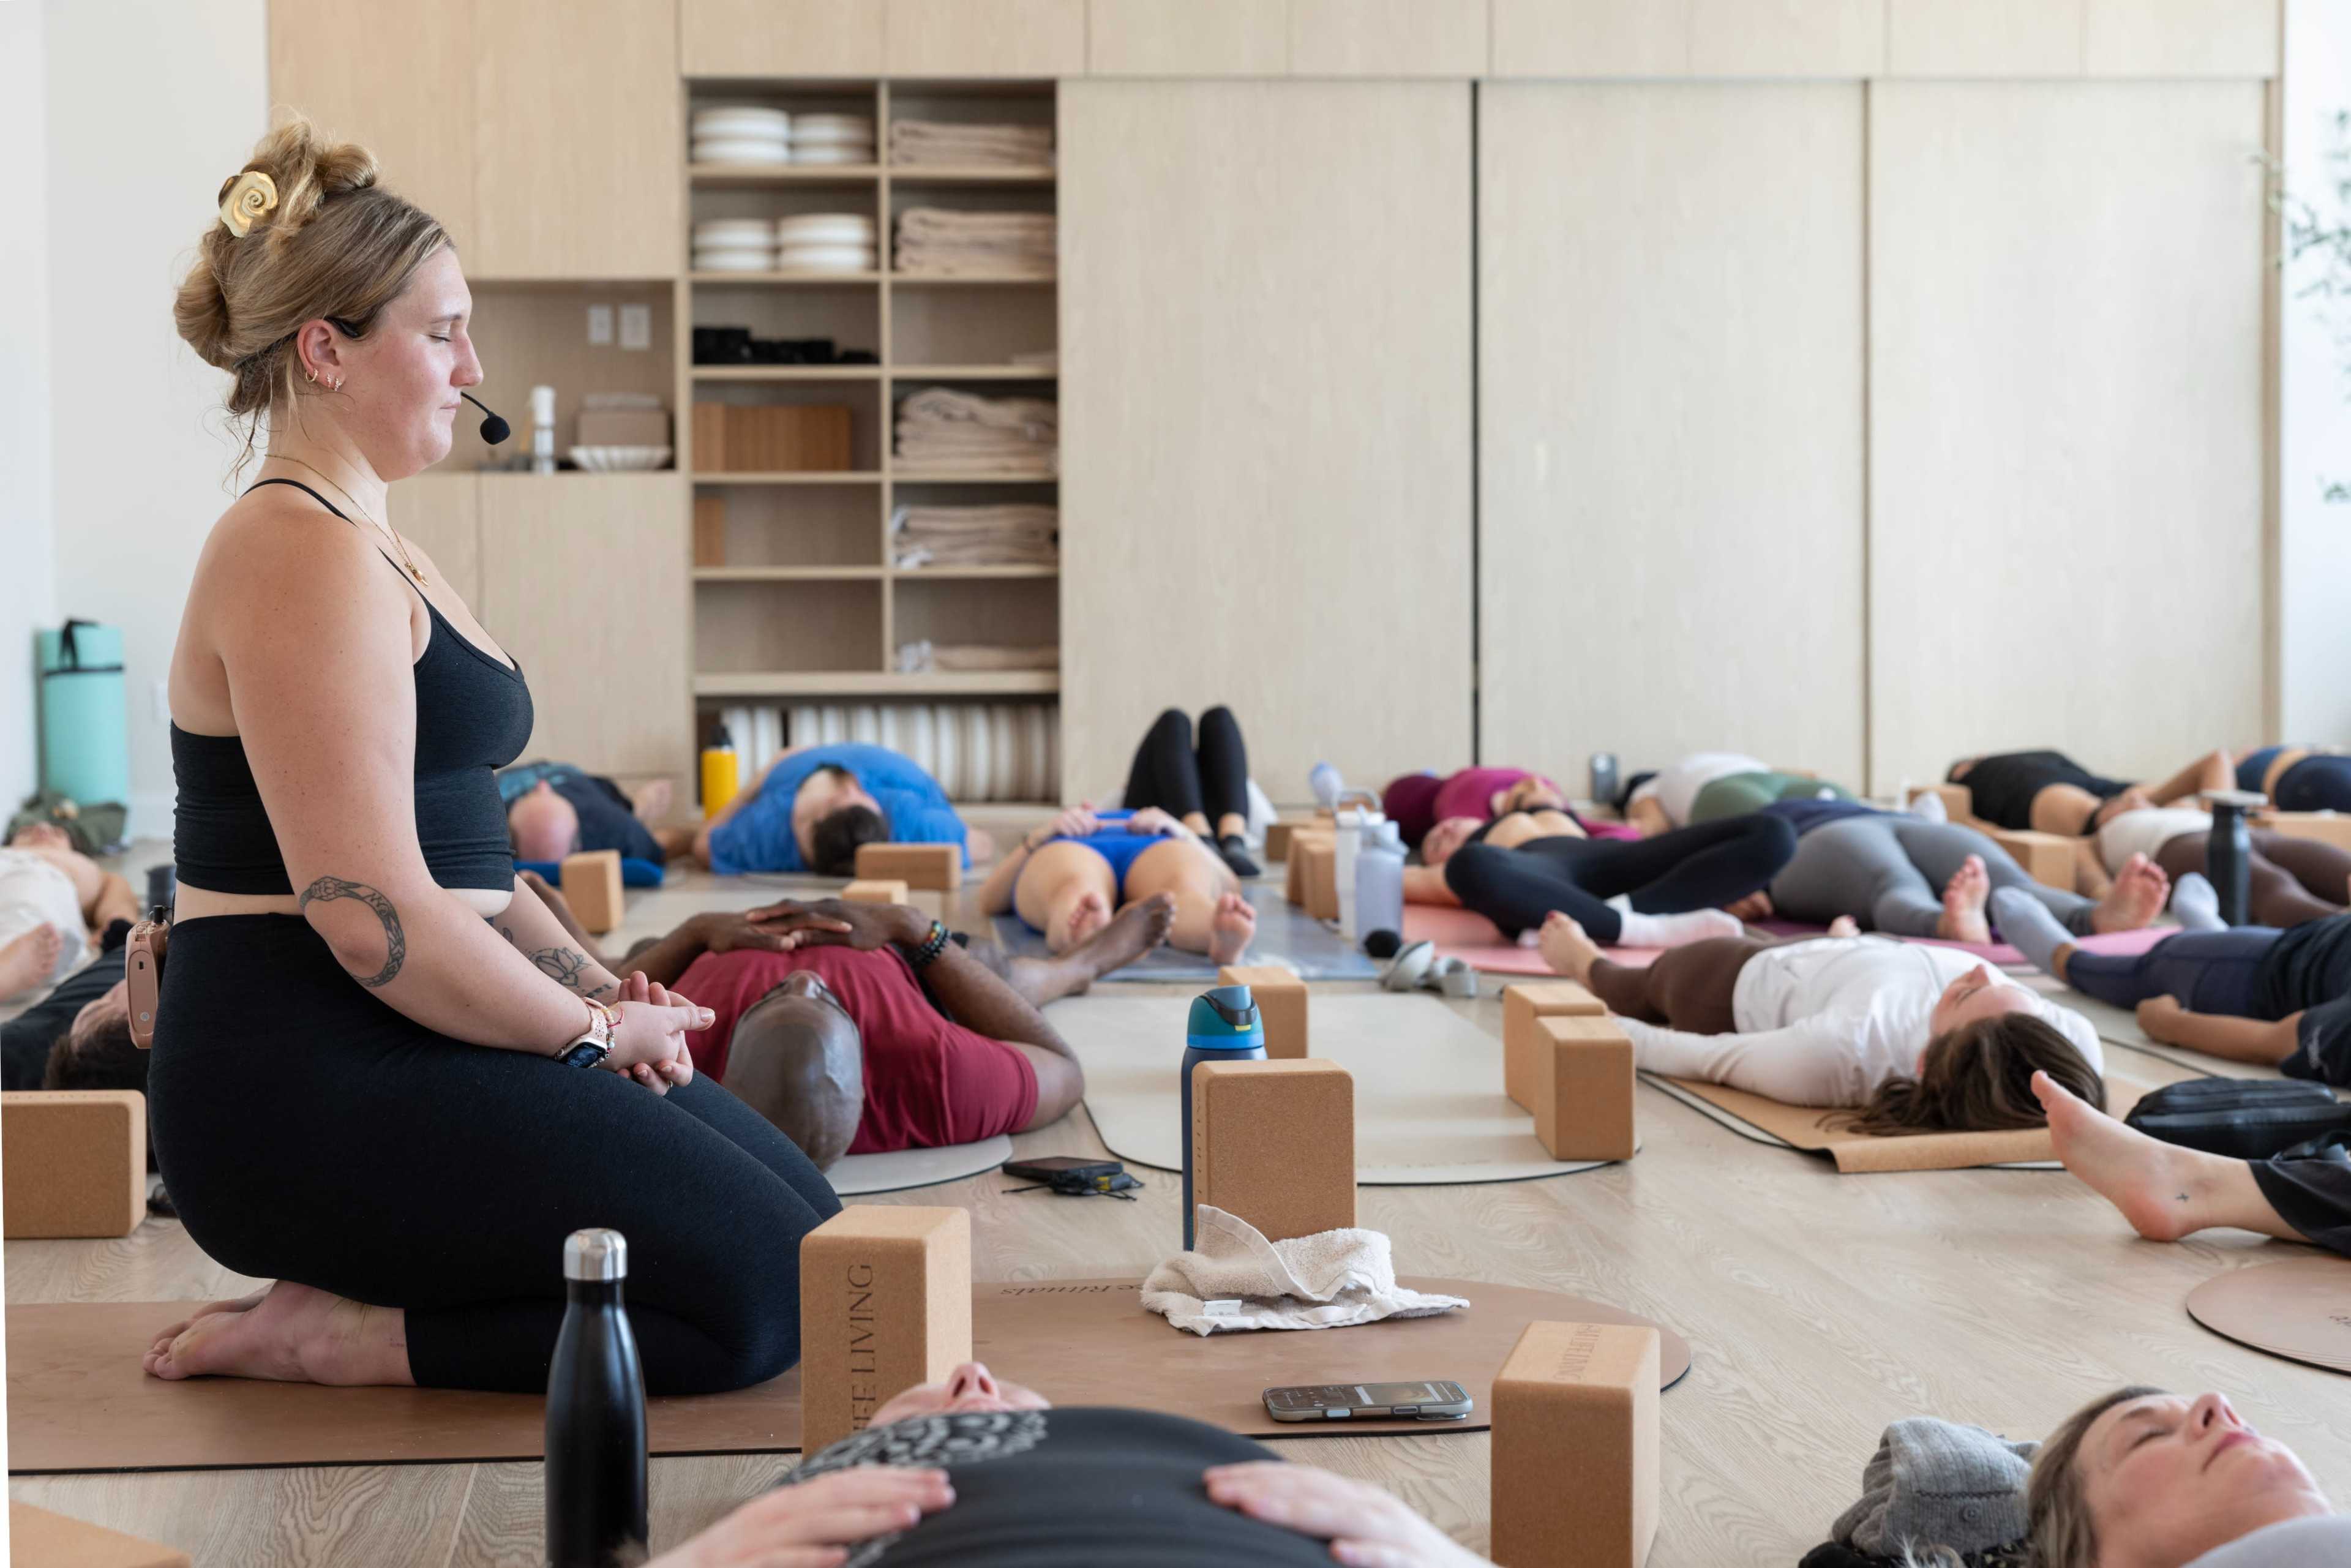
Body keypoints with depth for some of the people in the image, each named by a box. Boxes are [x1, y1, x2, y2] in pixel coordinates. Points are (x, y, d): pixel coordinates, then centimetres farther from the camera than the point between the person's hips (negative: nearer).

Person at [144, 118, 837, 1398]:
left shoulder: (373, 549, 19)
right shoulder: (302, 553, -15)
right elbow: (372, 912, -22)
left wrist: (588, 984, 7)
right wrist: (592, 1027, -9)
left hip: (397, 1051, 11)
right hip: (312, 1087, -10)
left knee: (807, 1211, 10)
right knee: (772, 1293, -13)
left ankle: (347, 1310, 7)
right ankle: (341, 1339, -7)